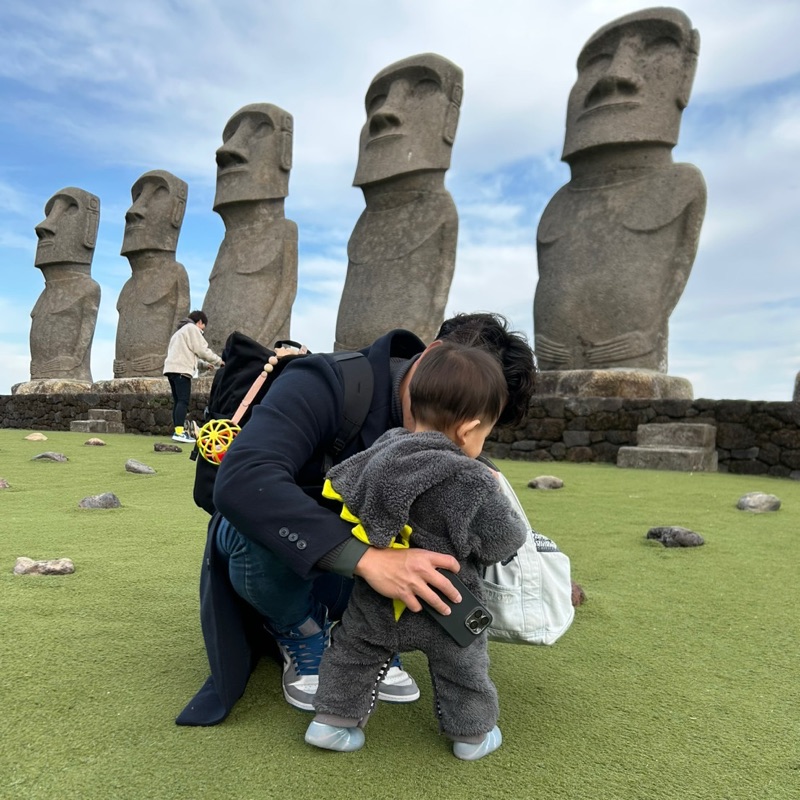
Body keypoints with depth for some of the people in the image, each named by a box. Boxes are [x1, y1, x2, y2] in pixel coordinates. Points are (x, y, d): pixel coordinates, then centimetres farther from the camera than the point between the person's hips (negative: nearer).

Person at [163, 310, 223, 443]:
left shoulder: (180, 331, 32)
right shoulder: (192, 328, 3)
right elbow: (202, 350, -5)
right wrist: (219, 361, 7)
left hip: (171, 368, 10)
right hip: (181, 369, -10)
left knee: (178, 401, 8)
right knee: (183, 401, -15)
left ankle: (177, 431, 5)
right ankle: (179, 431, -24)